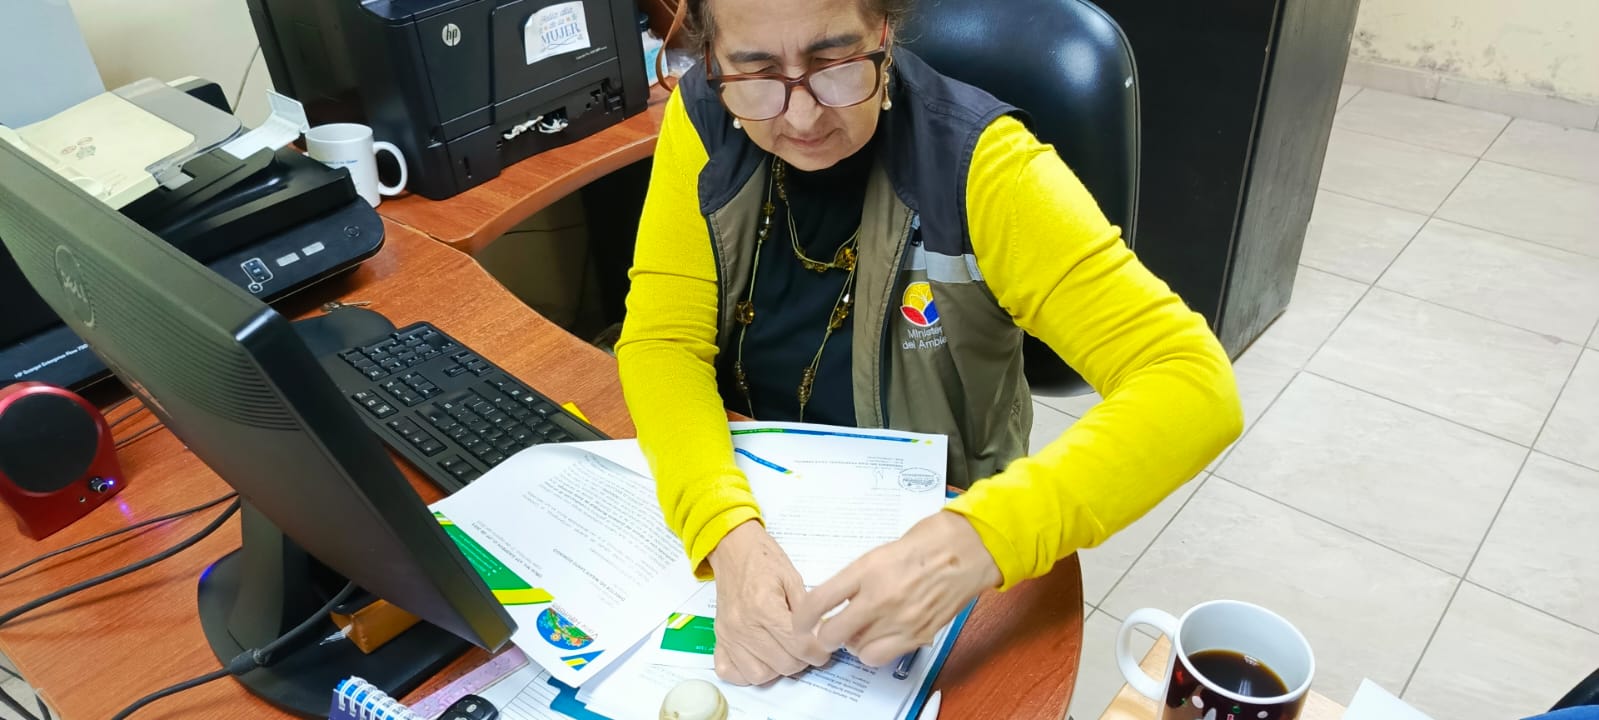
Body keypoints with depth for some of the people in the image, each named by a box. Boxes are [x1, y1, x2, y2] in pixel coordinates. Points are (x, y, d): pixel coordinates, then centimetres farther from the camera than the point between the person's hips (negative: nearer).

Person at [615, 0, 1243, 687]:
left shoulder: (977, 163, -24)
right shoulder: (703, 118, -14)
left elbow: (1194, 387, -29)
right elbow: (663, 343, -15)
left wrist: (976, 539, -44)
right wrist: (728, 532, -34)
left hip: (926, 522, -3)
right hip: (738, 489, 4)